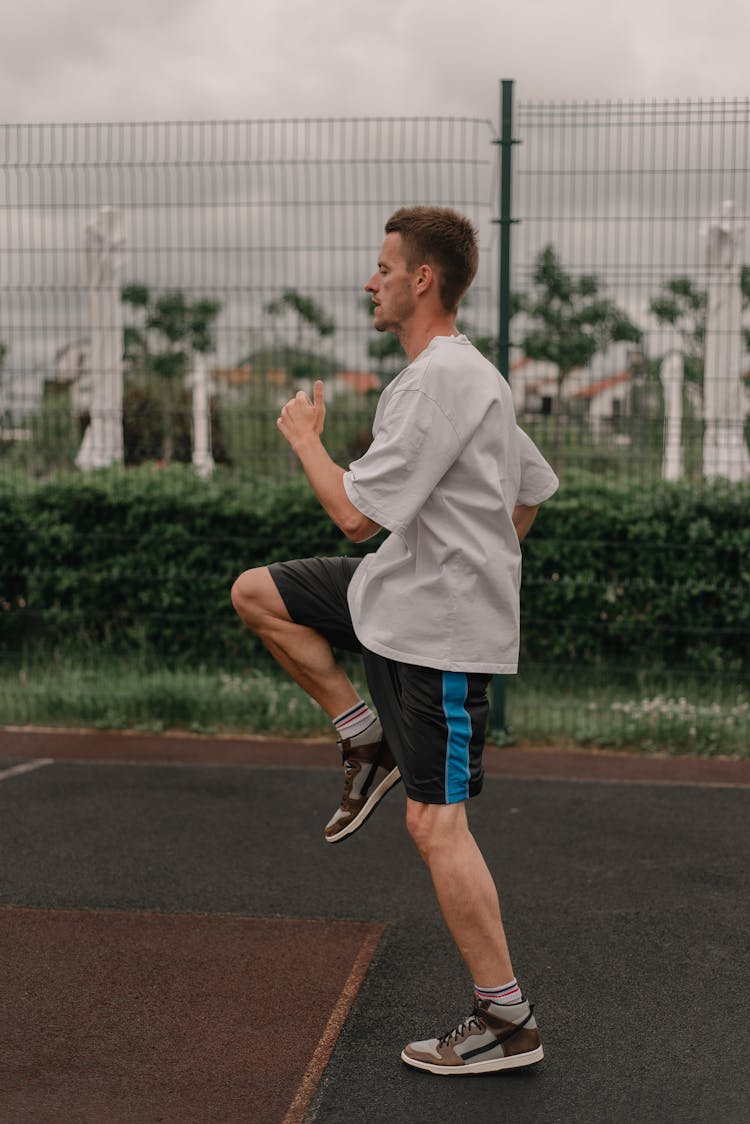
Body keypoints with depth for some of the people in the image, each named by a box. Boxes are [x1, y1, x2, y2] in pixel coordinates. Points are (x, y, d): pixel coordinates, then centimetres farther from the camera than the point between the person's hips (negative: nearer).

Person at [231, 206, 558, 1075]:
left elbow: (357, 512, -23)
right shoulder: (467, 374, 13)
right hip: (397, 594, 10)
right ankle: (367, 741, 15)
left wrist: (304, 436, -6)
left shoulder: (439, 379, -21)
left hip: (442, 627, -10)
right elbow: (536, 487, 22)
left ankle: (507, 1021, 5)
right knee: (257, 594, 13)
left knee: (434, 821, -6)